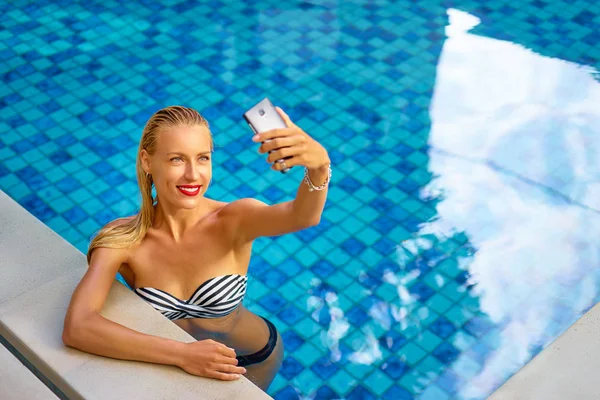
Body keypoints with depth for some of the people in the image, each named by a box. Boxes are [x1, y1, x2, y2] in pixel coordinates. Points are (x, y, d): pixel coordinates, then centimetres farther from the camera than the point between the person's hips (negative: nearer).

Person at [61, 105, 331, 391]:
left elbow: (303, 217, -49)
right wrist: (182, 354, -46)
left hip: (251, 363, -1)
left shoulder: (234, 221, -29)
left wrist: (319, 166, -72)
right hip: (171, 365, 1)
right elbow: (76, 328, -39)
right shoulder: (123, 239, -26)